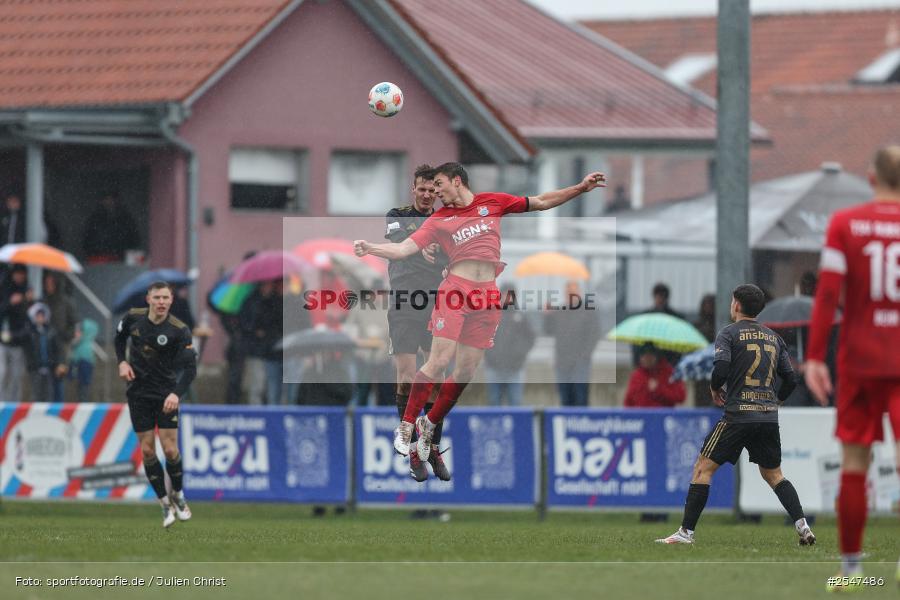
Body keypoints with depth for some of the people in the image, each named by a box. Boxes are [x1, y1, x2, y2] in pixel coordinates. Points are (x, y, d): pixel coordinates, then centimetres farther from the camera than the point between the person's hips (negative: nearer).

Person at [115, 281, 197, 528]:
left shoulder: (179, 330, -17)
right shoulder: (133, 318, -7)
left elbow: (190, 367, -23)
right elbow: (120, 336, 16)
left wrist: (176, 394, -37)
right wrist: (122, 361, -1)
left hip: (166, 395, -2)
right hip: (139, 394, 2)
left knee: (170, 449, -7)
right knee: (147, 450, -1)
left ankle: (178, 495, 19)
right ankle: (165, 503, 12)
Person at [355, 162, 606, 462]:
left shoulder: (492, 202, 14)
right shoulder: (439, 220, 9)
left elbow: (541, 202, 19)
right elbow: (403, 249, 1)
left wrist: (581, 188, 14)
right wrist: (369, 248, -16)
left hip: (487, 296, 2)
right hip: (456, 289, -2)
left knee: (466, 371, 1)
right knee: (440, 360, -14)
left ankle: (429, 425, 17)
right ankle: (406, 425, -4)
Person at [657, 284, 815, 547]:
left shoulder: (729, 333, -2)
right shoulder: (774, 337, 15)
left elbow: (721, 368, -16)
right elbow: (790, 379, 13)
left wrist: (715, 390, 4)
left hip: (738, 415, -5)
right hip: (769, 417, 5)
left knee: (703, 468, 1)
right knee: (774, 475, 18)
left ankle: (686, 532, -4)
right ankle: (803, 527, 4)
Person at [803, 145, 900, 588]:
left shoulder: (845, 224, 0)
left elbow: (827, 294, -7)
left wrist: (814, 357, -7)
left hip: (859, 361, 1)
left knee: (854, 460, 10)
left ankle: (850, 560, 14)